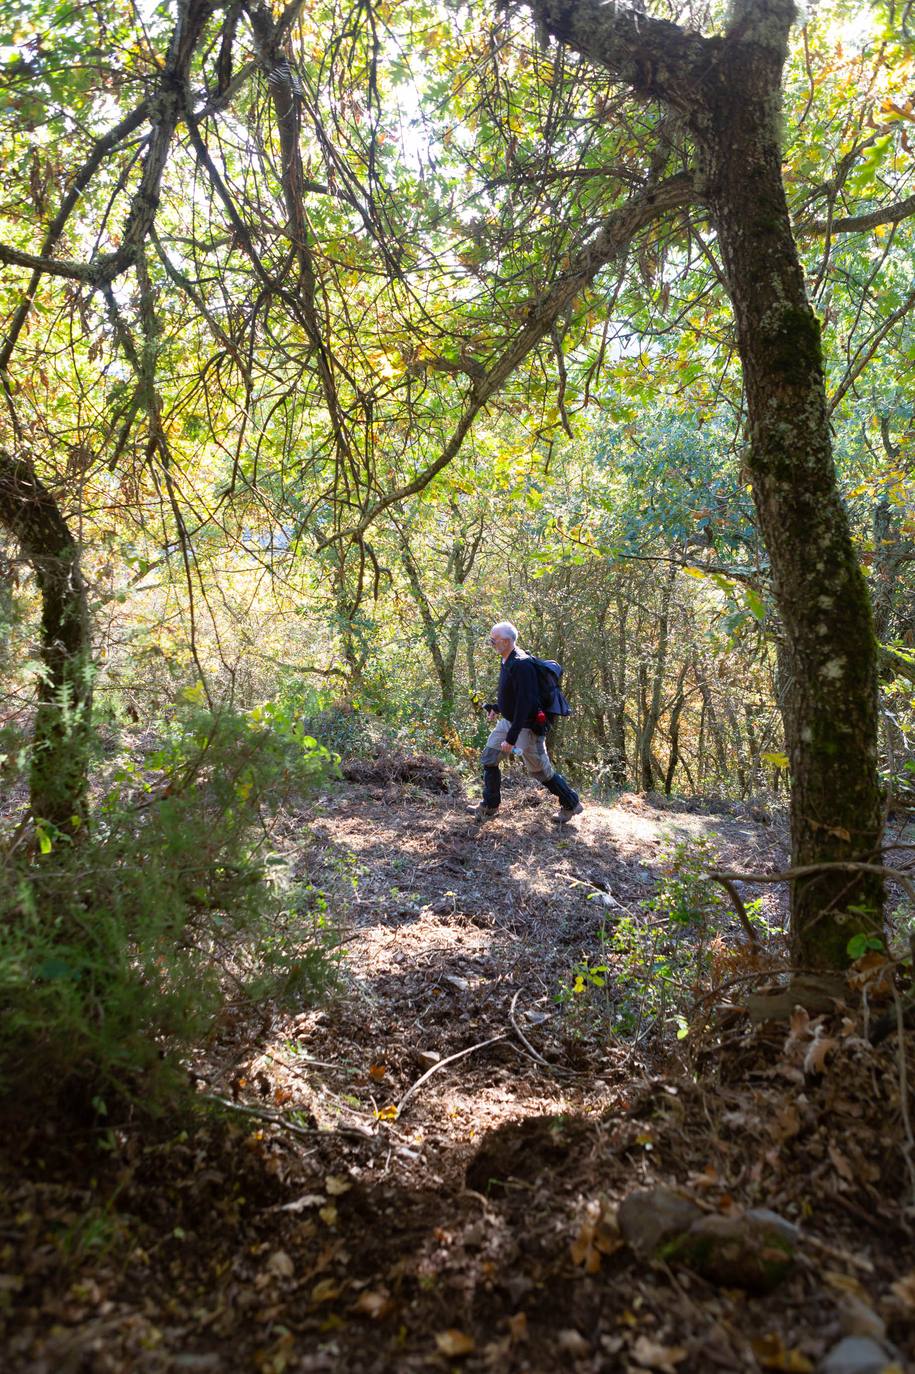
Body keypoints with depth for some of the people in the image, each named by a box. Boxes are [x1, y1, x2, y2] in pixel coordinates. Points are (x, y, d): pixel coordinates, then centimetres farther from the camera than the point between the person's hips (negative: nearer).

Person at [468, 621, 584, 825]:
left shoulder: (521, 665, -26)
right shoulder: (508, 661, 4)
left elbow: (524, 704, -30)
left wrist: (511, 738, -30)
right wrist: (496, 708, 11)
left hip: (527, 726, -9)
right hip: (508, 721, 9)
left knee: (540, 770, 3)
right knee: (488, 759, 10)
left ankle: (571, 804, 21)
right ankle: (489, 807, 22)